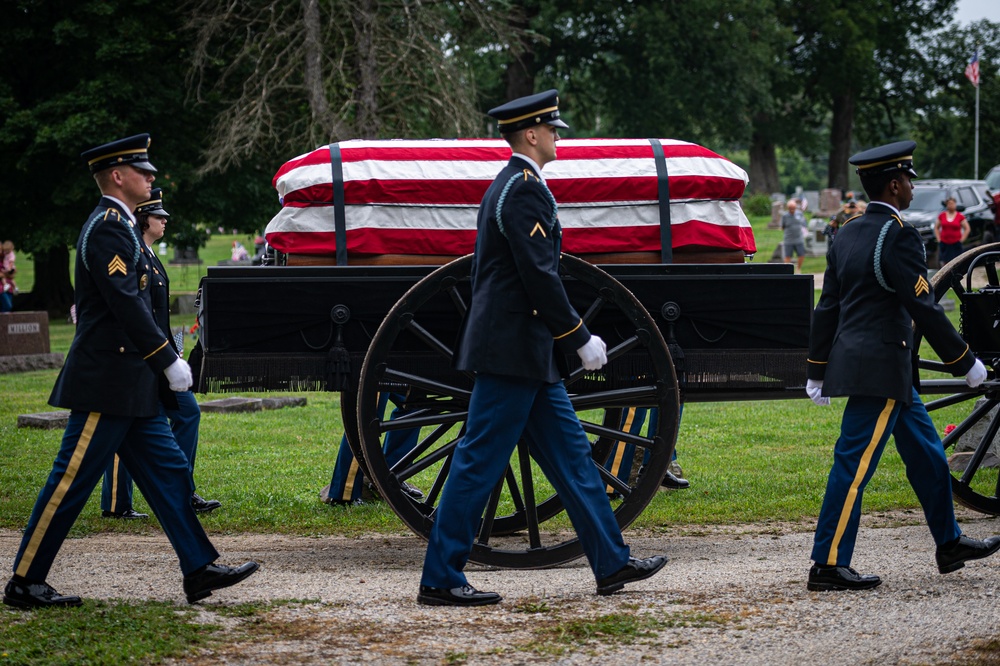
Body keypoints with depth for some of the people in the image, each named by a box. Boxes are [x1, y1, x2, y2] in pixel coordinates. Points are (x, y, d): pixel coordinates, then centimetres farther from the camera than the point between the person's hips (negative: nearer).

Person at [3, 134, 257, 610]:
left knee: (168, 472, 8)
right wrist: (169, 361, -17)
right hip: (106, 383, -11)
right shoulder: (108, 228, -14)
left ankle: (199, 570, 9)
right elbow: (126, 304, -21)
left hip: (130, 385, 11)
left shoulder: (117, 226, 18)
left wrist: (162, 363, 20)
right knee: (72, 482, -5)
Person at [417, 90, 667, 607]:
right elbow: (539, 275, -21)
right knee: (480, 463, -6)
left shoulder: (507, 186, 17)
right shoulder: (525, 190, -15)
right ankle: (439, 579, -1)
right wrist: (580, 339, -15)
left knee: (569, 452, 12)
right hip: (515, 350, -11)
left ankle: (612, 563, 17)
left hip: (524, 352, 11)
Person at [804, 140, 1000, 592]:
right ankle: (828, 566, -3)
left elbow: (827, 306, 14)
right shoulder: (898, 236, -16)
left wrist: (818, 371, 20)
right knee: (854, 464, -6)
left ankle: (949, 543, 28)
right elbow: (923, 308, -18)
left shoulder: (848, 234, 10)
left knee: (926, 454, 18)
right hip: (880, 370, -10)